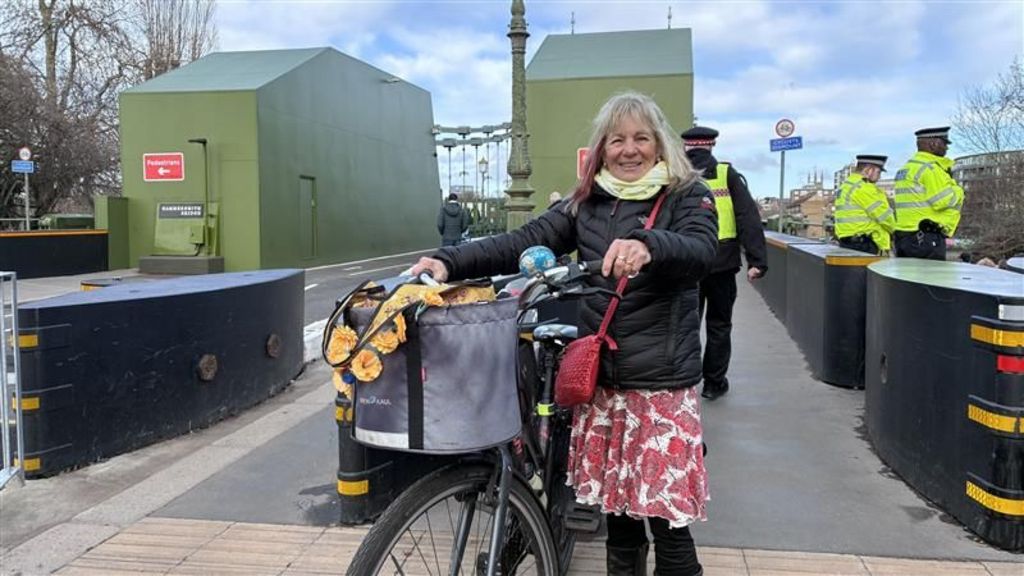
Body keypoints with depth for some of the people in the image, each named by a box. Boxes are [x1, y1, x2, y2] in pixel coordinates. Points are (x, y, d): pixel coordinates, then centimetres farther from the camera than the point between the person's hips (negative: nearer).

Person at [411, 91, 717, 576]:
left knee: (666, 516, -1)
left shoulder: (687, 197, -1)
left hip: (661, 381, -3)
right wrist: (449, 262, -14)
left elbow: (701, 251, -20)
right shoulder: (587, 203, 10)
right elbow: (524, 242, 0)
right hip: (600, 378, 4)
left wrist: (648, 244, -42)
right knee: (615, 507, 13)